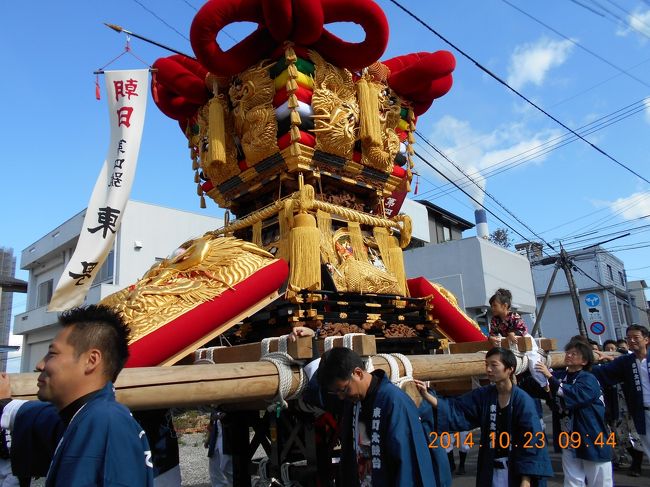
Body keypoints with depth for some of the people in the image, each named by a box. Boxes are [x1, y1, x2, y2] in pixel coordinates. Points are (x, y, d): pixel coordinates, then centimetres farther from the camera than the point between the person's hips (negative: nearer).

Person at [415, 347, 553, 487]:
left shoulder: (523, 401, -15)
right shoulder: (483, 394, -3)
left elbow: (531, 441, -14)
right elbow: (456, 409, -9)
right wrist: (427, 395, -22)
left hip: (517, 471, -4)